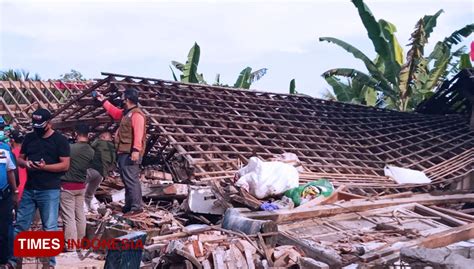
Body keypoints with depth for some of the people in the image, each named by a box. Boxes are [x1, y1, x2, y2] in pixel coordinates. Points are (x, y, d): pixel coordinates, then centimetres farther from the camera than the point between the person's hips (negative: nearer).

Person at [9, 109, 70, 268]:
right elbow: (19, 159, 17)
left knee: (50, 228, 1)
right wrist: (25, 163, -7)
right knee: (20, 225, 8)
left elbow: (65, 165, -8)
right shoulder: (29, 138, 11)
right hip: (29, 190, 5)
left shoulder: (60, 140, -4)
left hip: (49, 191, -5)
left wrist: (44, 167, -20)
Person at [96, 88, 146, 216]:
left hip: (130, 153, -11)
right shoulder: (126, 113, 18)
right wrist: (103, 101, 40)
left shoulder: (136, 114, -14)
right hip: (123, 152, 11)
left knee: (131, 179, -12)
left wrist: (136, 150, -32)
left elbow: (138, 134, -24)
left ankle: (136, 207, -11)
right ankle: (129, 206, 22)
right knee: (127, 179, 14)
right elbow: (115, 112, 38)